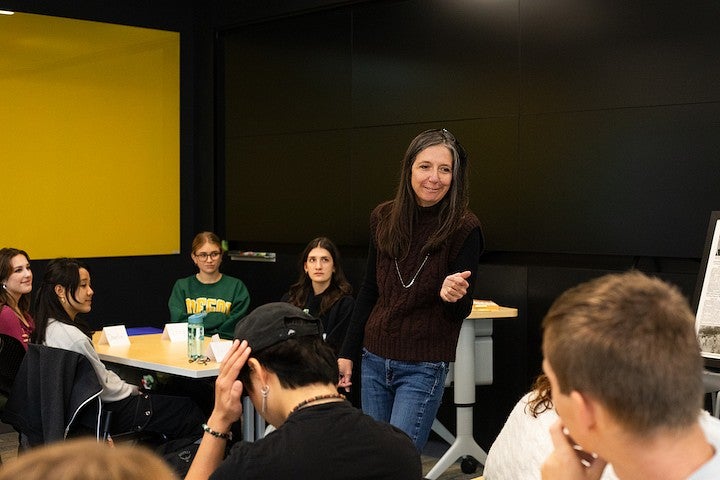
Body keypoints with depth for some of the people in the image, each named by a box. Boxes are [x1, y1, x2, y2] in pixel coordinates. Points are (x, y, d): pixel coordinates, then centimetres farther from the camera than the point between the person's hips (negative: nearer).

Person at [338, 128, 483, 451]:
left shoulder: (464, 228, -12)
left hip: (423, 368, -5)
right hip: (375, 360, 5)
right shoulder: (383, 218, 0)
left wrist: (452, 296, -31)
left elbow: (460, 312, -8)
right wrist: (348, 353, 11)